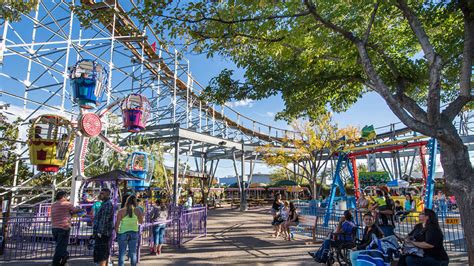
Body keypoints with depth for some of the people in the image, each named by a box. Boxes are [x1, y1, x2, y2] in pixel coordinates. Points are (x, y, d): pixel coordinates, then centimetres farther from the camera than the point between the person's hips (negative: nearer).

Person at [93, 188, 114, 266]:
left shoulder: (107, 204, -15)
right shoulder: (105, 204, 18)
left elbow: (104, 219, -22)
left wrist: (99, 232, -24)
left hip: (103, 233, -10)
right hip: (104, 233, 10)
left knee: (101, 255, -9)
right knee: (105, 254, 16)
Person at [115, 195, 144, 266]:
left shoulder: (121, 211, -11)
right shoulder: (138, 210, -6)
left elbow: (117, 223, -9)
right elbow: (141, 222, 6)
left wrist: (116, 232, 7)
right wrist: (141, 215, 22)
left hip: (123, 233, -2)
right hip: (134, 233, 2)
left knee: (122, 253, 8)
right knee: (133, 253, 13)